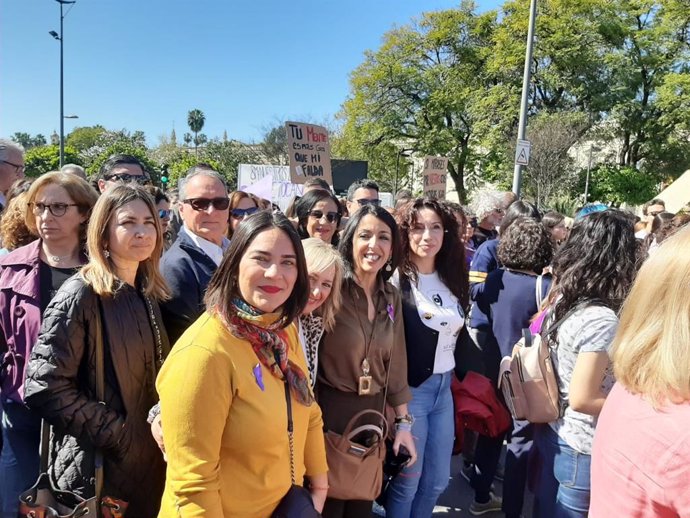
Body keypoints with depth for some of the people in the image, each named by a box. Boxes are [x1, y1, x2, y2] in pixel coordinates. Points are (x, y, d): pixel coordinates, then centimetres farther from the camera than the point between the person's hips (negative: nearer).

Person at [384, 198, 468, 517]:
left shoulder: (451, 278, 6)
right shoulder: (395, 280, -15)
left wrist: (457, 378, 12)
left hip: (444, 386, 7)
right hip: (410, 389, -6)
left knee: (437, 480, 17)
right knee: (407, 480, 8)